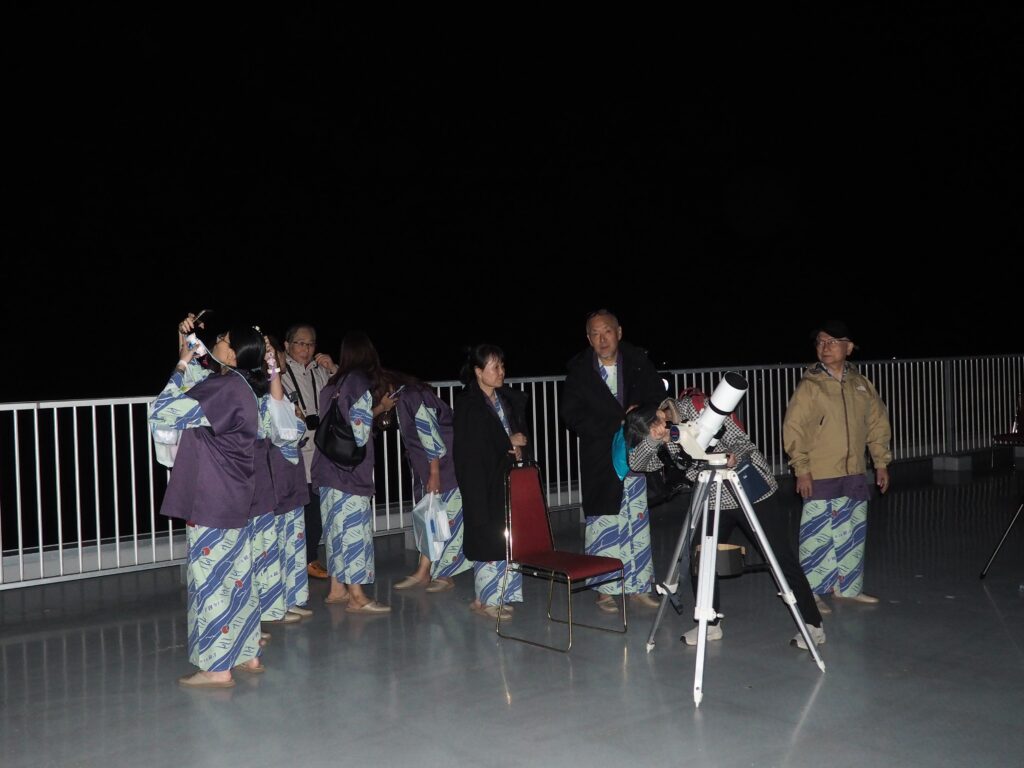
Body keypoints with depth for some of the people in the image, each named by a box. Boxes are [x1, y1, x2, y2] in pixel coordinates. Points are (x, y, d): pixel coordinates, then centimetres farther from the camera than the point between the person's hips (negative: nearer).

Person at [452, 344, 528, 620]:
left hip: (507, 476, 7)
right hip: (482, 481, -7)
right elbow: (470, 446, -15)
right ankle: (485, 600, 6)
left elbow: (520, 431, 23)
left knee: (507, 540, 6)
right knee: (488, 540, -4)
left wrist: (518, 446, 0)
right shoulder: (467, 404, -9)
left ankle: (499, 596, 15)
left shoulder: (509, 399, 13)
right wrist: (508, 443, -10)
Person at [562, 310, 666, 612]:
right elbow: (573, 416, -8)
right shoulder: (579, 371, -3)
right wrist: (616, 425, -16)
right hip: (599, 459, -2)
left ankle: (638, 586, 16)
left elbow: (658, 399, 7)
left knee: (638, 521, 6)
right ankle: (604, 589, 11)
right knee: (603, 522, 0)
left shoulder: (638, 363, 2)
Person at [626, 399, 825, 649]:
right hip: (716, 500, 6)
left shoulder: (698, 409, -18)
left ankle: (813, 626, 8)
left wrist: (735, 457, -40)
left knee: (783, 560, -4)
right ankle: (710, 624, 17)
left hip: (753, 491, -6)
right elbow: (636, 464, -16)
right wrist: (653, 440, -34)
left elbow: (741, 441, -18)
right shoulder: (667, 440, -3)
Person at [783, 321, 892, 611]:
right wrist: (801, 469, -14)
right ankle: (812, 592, 8)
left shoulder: (861, 385, 8)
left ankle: (847, 587, 28)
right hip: (819, 477, -5)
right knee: (818, 535, -3)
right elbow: (793, 428, -10)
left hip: (855, 475, 6)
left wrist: (881, 463, 11)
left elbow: (878, 424, 15)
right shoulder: (809, 385, -7)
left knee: (853, 533, 14)